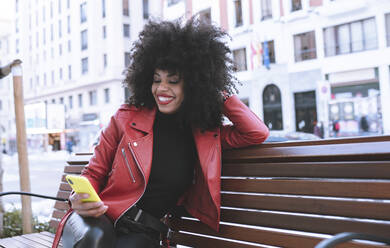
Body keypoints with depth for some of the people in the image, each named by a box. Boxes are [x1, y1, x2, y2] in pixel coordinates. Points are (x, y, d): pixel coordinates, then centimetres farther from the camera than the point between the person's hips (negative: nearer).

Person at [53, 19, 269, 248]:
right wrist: (81, 199, -16)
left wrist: (220, 94, -1)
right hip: (101, 220, 0)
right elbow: (94, 173, 7)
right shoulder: (128, 117, 2)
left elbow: (258, 133, -3)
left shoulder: (204, 133, 5)